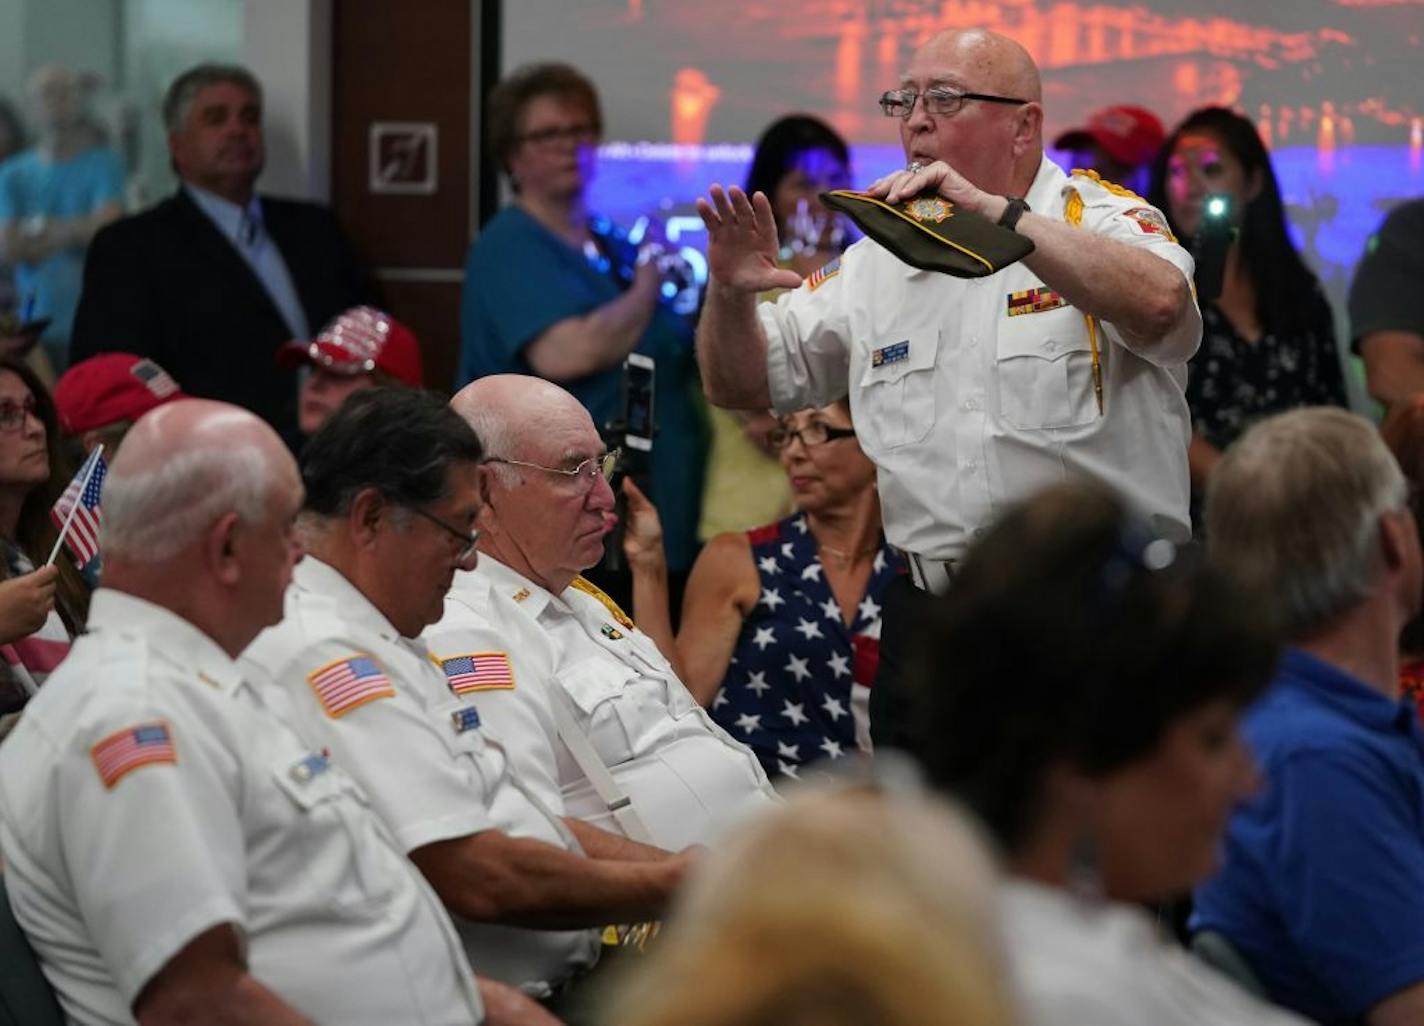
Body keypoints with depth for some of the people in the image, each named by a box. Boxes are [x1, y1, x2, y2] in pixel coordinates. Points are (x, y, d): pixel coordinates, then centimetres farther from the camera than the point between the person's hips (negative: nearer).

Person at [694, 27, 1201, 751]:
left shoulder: (1101, 223, -1)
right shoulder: (878, 263, 14)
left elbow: (1161, 305, -25)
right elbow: (739, 384, 17)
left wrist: (993, 211, -26)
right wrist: (730, 293, -5)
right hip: (932, 628, 5)